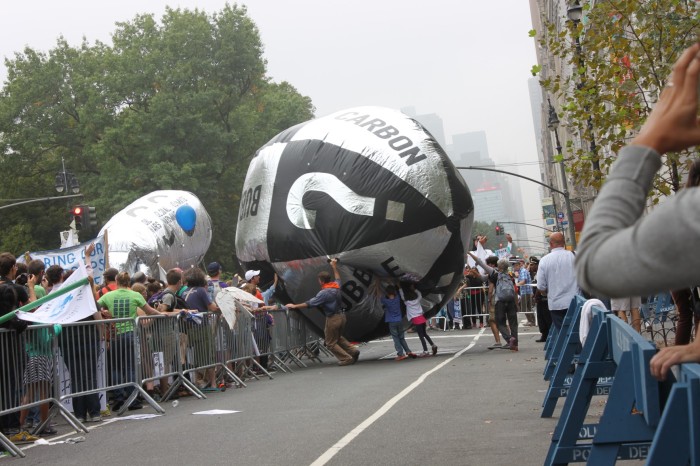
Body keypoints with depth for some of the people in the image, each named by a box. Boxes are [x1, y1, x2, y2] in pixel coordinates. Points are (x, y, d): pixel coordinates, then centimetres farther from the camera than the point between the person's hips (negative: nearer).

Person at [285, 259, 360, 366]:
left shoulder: (324, 293, -19)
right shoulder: (336, 286, 2)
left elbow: (309, 303, -18)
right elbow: (337, 278, 29)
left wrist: (294, 306, -11)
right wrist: (334, 267, 40)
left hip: (333, 319, -8)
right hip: (341, 316, 8)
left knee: (331, 343, 5)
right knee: (338, 337, 28)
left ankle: (346, 358, 0)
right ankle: (353, 351, 16)